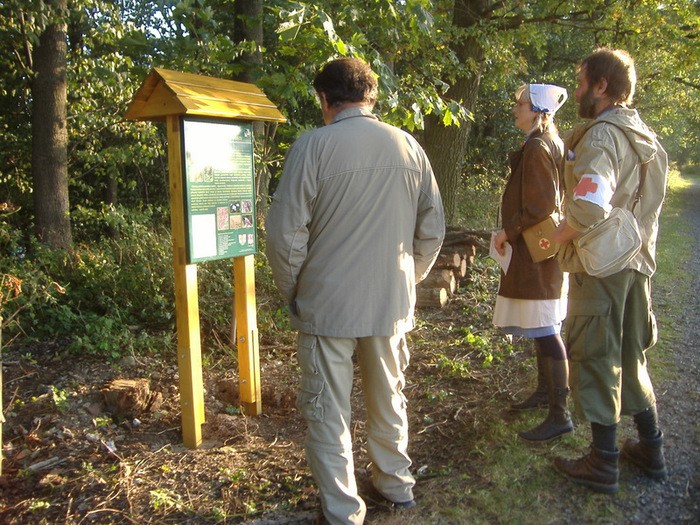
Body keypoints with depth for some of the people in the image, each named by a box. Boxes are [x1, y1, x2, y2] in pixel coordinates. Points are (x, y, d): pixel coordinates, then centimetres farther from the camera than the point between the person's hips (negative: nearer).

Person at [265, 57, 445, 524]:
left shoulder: (313, 147, -12)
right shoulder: (408, 146, 1)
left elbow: (286, 234, -12)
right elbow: (433, 230, 5)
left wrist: (293, 292, 4)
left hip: (327, 305, -4)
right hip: (393, 303, 5)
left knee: (329, 412, 11)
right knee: (389, 399, 23)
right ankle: (396, 483, 41)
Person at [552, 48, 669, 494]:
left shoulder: (601, 136, -17)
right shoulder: (646, 138, 11)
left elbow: (590, 208, -31)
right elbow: (648, 204, 18)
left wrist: (558, 235, -15)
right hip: (638, 261, 9)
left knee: (596, 358, 3)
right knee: (632, 357, 19)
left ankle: (604, 465, 15)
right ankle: (651, 450, 32)